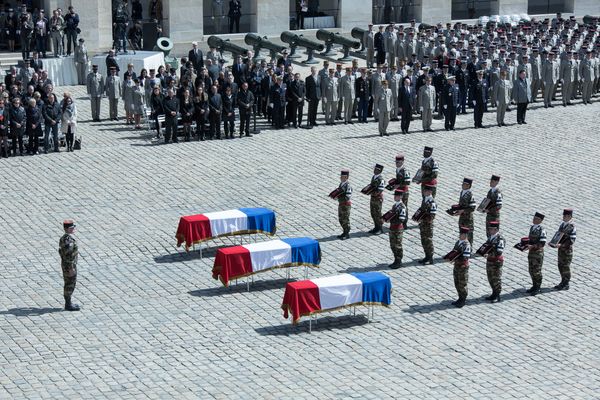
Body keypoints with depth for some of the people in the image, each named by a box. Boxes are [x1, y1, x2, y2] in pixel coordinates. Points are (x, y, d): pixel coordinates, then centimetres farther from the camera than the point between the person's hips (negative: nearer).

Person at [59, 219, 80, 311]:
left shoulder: (64, 238, 6)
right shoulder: (68, 240, -25)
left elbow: (61, 251, 16)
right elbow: (68, 255, -26)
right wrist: (71, 268, -23)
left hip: (65, 264, 10)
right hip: (70, 266, -10)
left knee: (69, 284, 17)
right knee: (70, 285, 0)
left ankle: (68, 303, 25)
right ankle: (68, 305, 7)